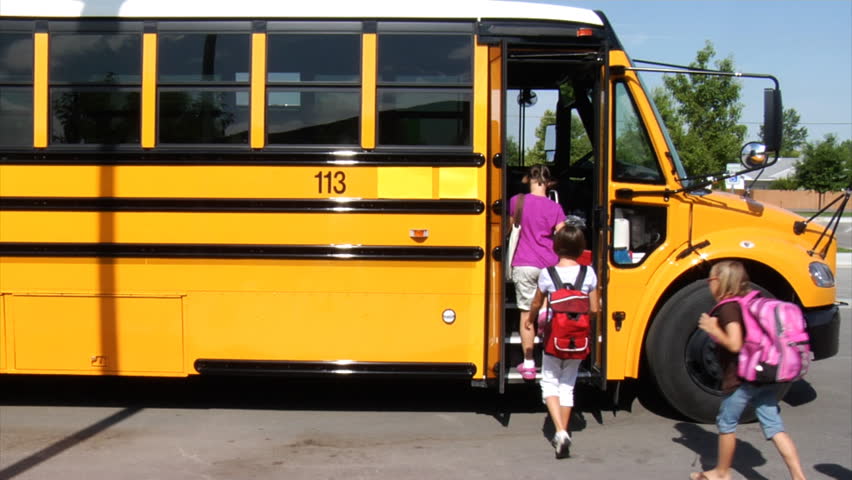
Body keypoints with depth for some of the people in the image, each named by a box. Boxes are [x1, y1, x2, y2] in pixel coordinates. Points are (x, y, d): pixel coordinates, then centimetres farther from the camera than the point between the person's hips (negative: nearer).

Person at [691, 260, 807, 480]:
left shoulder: (728, 307, -15)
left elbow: (734, 344, -24)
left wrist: (713, 329, -11)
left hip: (741, 379, -8)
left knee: (726, 423, 11)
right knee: (774, 426, 8)